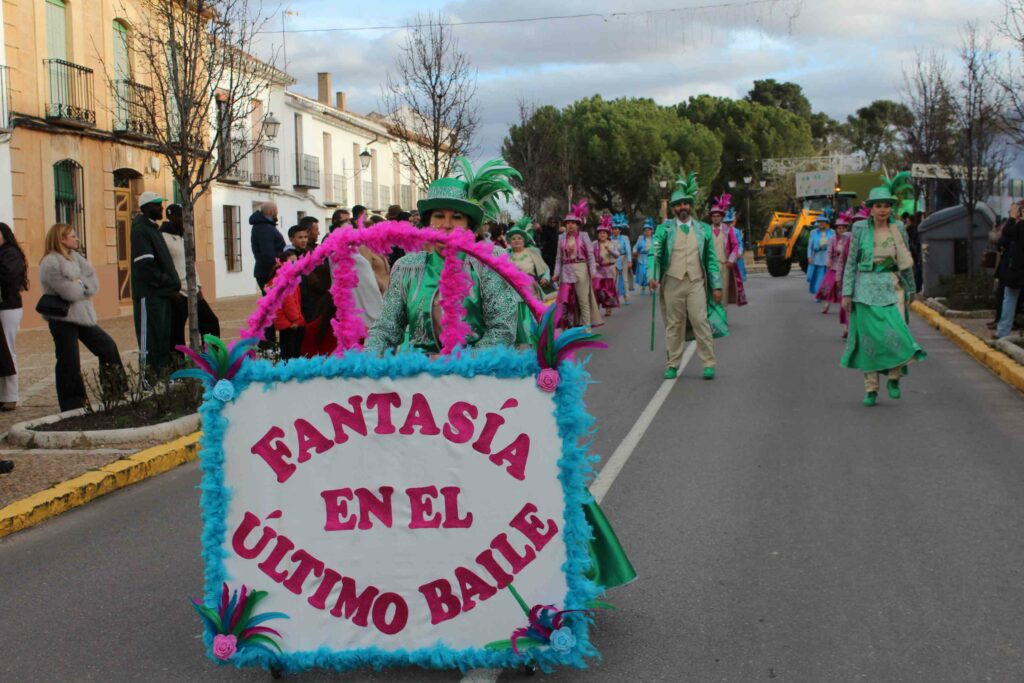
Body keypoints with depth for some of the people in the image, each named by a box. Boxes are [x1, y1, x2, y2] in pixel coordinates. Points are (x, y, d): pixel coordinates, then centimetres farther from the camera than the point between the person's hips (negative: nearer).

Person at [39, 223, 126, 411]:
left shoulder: (75, 257, 10)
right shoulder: (50, 263, -14)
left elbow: (94, 283, 2)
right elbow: (69, 292, -22)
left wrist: (78, 284, -15)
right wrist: (83, 284, -4)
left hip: (82, 315, 8)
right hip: (62, 319, -8)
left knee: (108, 347, 12)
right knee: (69, 363, -2)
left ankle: (116, 392, 22)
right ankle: (72, 406, 8)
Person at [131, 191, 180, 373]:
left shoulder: (153, 228, 18)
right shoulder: (141, 230, -11)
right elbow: (145, 265, -19)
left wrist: (172, 285, 10)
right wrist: (168, 283, -13)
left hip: (163, 292, 9)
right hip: (149, 293, -9)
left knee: (165, 335, 11)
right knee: (150, 335, -6)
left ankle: (163, 368, 17)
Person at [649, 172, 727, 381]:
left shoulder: (703, 229, 12)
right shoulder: (665, 229, 7)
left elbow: (711, 259, 12)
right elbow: (654, 252, -4)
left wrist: (716, 286, 7)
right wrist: (653, 276, -21)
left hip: (696, 282, 0)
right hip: (672, 282, 0)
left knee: (701, 321, -8)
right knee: (673, 324, 5)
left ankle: (709, 364, -3)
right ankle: (672, 365, 13)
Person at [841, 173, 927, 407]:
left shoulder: (898, 229, 3)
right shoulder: (860, 229, -2)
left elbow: (907, 262, 11)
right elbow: (851, 262, 1)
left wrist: (910, 290, 13)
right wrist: (847, 293, -3)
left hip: (893, 288, 1)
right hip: (866, 288, -1)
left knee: (897, 333, -14)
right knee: (869, 337, 1)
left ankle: (894, 377, 8)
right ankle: (871, 388, 12)